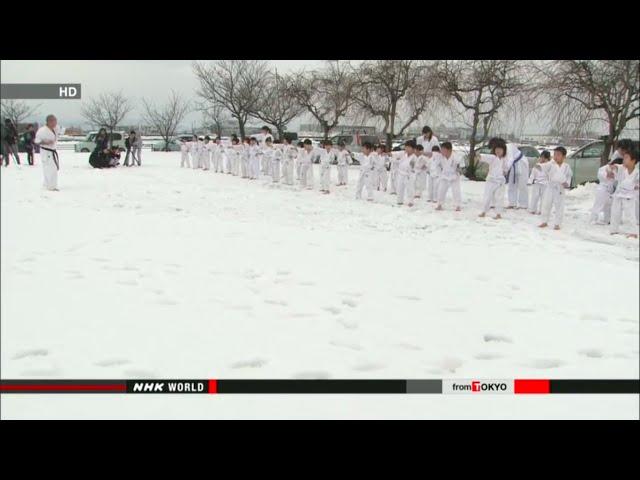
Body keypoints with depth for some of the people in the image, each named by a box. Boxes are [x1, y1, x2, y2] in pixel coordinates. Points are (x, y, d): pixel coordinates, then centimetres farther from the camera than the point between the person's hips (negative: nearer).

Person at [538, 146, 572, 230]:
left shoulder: (566, 166, -2)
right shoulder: (551, 164, -4)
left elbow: (569, 176, 5)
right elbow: (544, 166, -21)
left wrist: (567, 183, -13)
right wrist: (538, 165, -42)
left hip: (560, 189, -1)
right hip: (550, 188, 1)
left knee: (559, 207, 3)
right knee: (546, 205, 8)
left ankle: (557, 224, 14)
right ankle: (544, 222, 23)